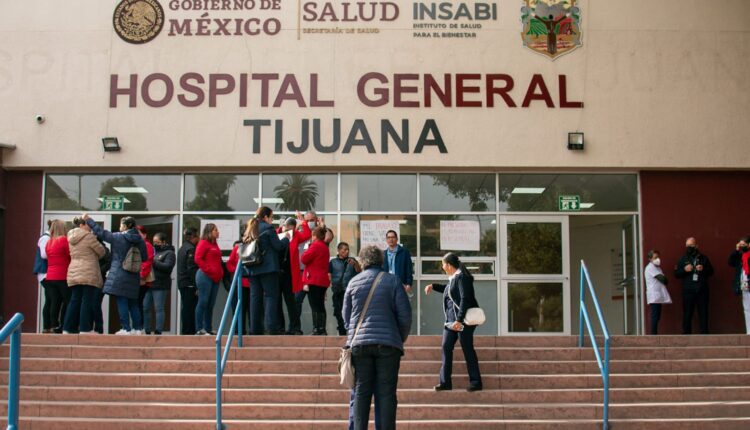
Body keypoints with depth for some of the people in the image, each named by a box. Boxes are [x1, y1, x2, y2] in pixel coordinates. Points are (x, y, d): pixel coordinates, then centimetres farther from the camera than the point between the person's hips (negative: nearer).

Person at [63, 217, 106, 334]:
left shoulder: (71, 237, 14)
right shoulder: (88, 236, -9)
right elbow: (102, 251, -3)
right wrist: (95, 257, 17)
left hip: (73, 273, 7)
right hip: (88, 273, -7)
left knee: (75, 300, 10)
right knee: (87, 301, -4)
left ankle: (68, 328, 10)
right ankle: (85, 328, -4)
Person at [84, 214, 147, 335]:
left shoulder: (118, 237, -9)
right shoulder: (139, 240, 4)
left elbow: (101, 233, -2)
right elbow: (144, 257, 10)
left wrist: (88, 220, 8)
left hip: (119, 275, -5)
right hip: (134, 277, 5)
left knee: (121, 302, -2)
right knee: (133, 303, 14)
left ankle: (126, 328, -4)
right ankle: (138, 328, 16)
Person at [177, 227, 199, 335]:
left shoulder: (182, 248, 18)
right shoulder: (191, 249, -12)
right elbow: (192, 269, -18)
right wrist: (197, 286, -18)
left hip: (182, 283, 9)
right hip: (189, 284, -9)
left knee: (185, 308, 12)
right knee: (190, 308, -7)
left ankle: (185, 330, 15)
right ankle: (189, 331, -7)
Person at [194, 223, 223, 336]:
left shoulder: (215, 244, 21)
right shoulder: (203, 243, -4)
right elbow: (198, 259, -13)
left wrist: (220, 273, 10)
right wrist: (208, 270, -15)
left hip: (215, 278, 8)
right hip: (205, 276, -8)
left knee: (211, 304, 8)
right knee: (203, 302, -8)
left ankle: (208, 328, 12)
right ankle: (199, 329, -8)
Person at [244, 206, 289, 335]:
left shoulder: (250, 229, 15)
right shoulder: (268, 228, -6)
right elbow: (278, 246, -7)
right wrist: (286, 239, 10)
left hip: (253, 269, 7)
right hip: (268, 268, -7)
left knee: (255, 297, 8)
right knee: (271, 296, -5)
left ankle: (255, 328, 8)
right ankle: (271, 327, -13)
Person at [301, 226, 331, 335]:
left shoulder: (315, 246, -12)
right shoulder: (325, 247, 17)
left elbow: (304, 259, -14)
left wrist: (307, 250, 3)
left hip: (314, 280, -9)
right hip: (323, 281, 9)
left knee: (315, 306, -7)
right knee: (320, 306, 12)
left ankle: (317, 329, -10)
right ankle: (322, 329, 13)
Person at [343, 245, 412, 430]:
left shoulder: (353, 282, 8)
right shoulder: (392, 281, 1)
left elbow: (346, 316, 14)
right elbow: (405, 315, -1)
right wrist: (401, 339, 13)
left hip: (359, 344, 2)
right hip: (388, 344, -2)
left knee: (360, 393, 6)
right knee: (386, 394, 1)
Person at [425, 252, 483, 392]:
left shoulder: (462, 277, -14)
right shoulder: (453, 278, 14)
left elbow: (465, 299, -22)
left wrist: (459, 320, -27)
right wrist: (433, 286, 34)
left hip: (463, 320, -9)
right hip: (451, 320, 9)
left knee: (467, 349, -3)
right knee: (446, 348, 4)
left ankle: (475, 382, 7)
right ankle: (445, 382, 7)